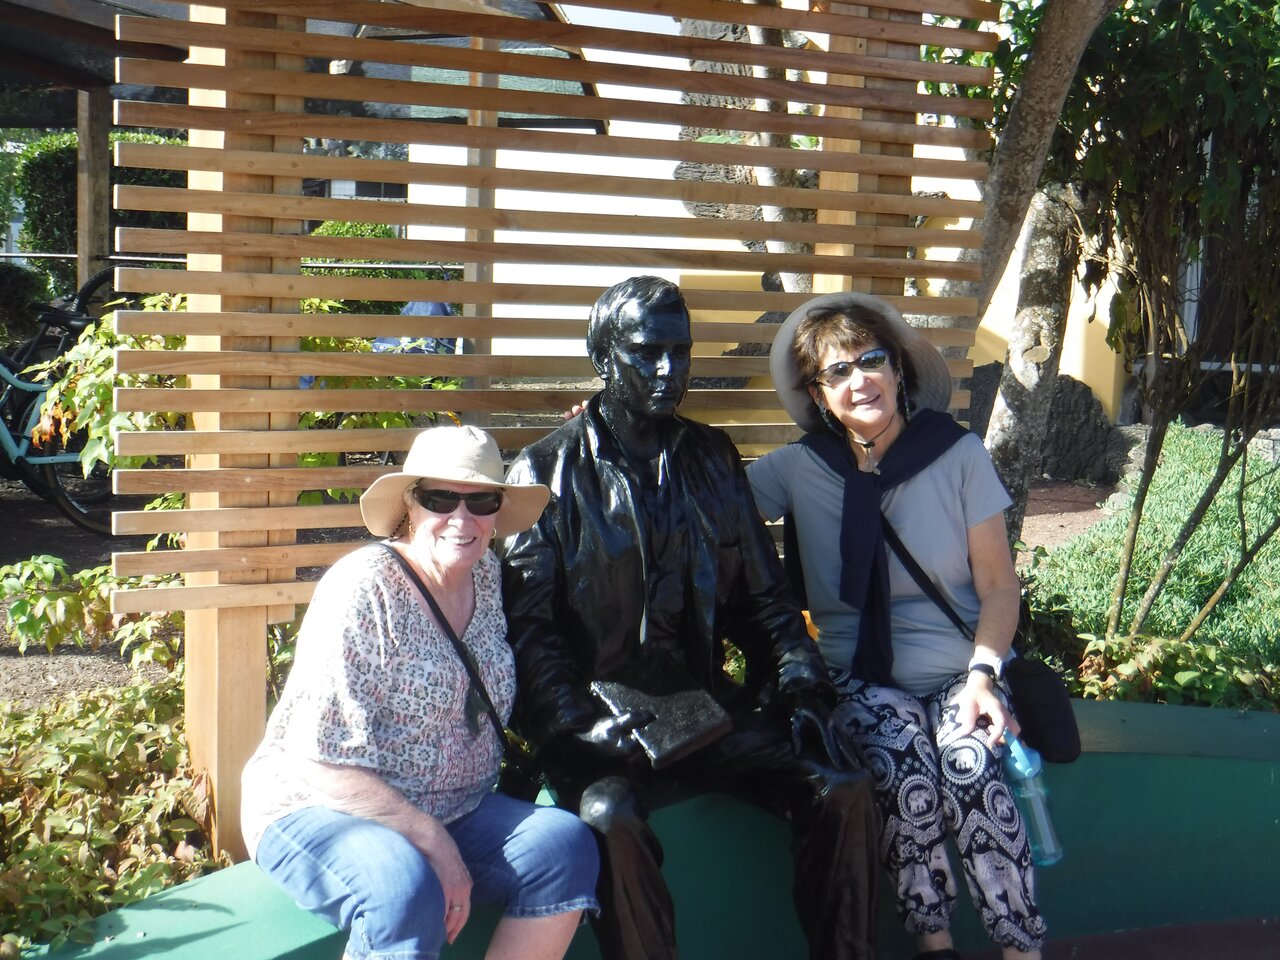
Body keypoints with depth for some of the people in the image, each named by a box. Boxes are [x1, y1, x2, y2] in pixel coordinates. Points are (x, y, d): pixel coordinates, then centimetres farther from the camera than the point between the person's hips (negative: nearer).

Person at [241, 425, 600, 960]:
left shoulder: (486, 576, 4)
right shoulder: (363, 591, -17)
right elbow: (326, 765, -20)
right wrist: (434, 843, -21)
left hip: (450, 812, 7)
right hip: (319, 812, -7)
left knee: (566, 844, -16)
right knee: (405, 890, -36)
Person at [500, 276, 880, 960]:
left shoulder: (712, 459, 15)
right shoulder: (548, 472, 3)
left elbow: (761, 595, 17)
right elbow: (527, 626, -3)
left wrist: (801, 685, 1)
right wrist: (577, 725, -18)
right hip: (601, 716, -4)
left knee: (844, 789, -17)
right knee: (613, 819, -35)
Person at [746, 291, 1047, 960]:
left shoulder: (958, 455, 0)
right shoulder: (797, 469, 2)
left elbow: (998, 584, 2)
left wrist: (982, 674, -12)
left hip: (957, 672, 0)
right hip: (860, 677, 0)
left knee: (970, 773, -30)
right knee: (907, 779, -30)